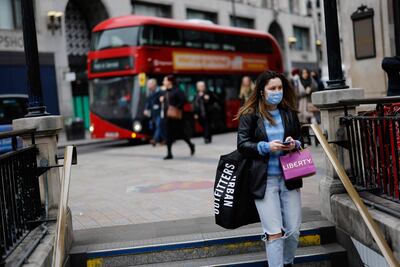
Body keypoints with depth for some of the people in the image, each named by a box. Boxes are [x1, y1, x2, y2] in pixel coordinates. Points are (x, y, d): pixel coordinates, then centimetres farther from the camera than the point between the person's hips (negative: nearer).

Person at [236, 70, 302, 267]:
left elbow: (300, 139, 17)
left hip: (289, 177, 4)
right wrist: (266, 147, -19)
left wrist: (294, 144, -6)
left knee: (293, 231, 8)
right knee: (274, 233, -7)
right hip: (264, 180, -4)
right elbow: (242, 144, -5)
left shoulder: (290, 112, 7)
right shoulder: (250, 114, -3)